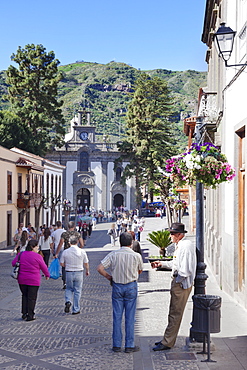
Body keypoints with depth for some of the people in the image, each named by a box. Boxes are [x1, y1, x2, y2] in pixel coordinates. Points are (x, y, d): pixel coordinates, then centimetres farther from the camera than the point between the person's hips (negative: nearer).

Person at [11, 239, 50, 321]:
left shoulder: (21, 254, 2)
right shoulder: (37, 256, -11)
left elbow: (13, 263, 8)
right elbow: (44, 267, -2)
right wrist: (47, 275, 16)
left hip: (22, 280, 5)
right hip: (33, 281, -5)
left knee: (24, 296, 19)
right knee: (32, 298, 5)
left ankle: (24, 313, 19)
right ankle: (30, 316, 8)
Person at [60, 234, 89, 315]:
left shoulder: (65, 252, -7)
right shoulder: (82, 251, -8)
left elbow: (62, 264, 1)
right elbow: (86, 264, 0)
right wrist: (87, 271, 19)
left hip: (69, 273, 1)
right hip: (79, 273, -1)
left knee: (69, 289, 21)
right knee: (77, 291, 9)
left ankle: (68, 301, -5)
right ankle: (75, 310, 14)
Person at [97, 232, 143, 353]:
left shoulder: (113, 255, -6)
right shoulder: (136, 256, -7)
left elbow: (100, 268, -11)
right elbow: (140, 270, 9)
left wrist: (109, 277, 3)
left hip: (117, 286, 1)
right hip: (131, 286, -1)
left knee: (117, 317, 8)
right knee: (130, 317, 5)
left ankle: (116, 345, 12)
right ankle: (129, 345, 9)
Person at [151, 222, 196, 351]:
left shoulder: (186, 246, -20)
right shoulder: (179, 245, 13)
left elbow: (185, 269, -24)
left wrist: (176, 282, -16)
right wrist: (161, 263, 19)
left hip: (181, 284, -11)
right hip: (178, 282, 11)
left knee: (175, 314, -4)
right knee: (173, 313, 17)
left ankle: (167, 343, 1)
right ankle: (168, 339, 26)